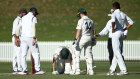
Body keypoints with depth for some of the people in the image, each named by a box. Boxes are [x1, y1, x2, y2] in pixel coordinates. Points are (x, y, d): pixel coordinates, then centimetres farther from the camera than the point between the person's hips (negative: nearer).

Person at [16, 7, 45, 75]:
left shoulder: (23, 18, 16)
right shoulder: (33, 18, -3)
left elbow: (18, 27, 11)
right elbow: (33, 28, -16)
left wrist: (17, 38, 13)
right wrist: (34, 38, -22)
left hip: (23, 37, 6)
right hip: (30, 37, -6)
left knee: (23, 54, 6)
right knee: (36, 53, 2)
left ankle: (24, 70, 0)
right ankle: (37, 70, 1)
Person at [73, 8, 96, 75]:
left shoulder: (81, 21, -11)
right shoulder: (90, 21, 10)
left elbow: (79, 31, -20)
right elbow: (94, 30, 15)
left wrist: (75, 39, -23)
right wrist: (93, 38, 25)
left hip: (82, 38, -7)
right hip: (89, 38, 7)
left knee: (77, 54, -1)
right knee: (88, 55, 11)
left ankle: (77, 70, -8)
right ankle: (90, 70, 8)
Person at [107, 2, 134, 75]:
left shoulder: (114, 14, -10)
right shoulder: (123, 14, 11)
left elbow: (113, 21, -32)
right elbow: (131, 22, 14)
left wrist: (113, 29, -16)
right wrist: (124, 29, 14)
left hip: (116, 33, -8)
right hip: (122, 33, 8)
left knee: (117, 52, -7)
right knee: (116, 52, 13)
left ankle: (124, 70, -14)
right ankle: (112, 70, 17)